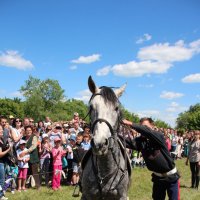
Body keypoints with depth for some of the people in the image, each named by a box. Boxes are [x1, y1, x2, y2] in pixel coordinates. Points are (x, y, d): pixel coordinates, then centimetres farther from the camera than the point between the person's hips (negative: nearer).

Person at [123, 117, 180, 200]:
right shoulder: (140, 141, -8)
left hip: (171, 177, -4)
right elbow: (128, 142, -23)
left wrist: (131, 124, -43)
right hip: (157, 177, 5)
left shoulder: (159, 136, -20)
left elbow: (147, 131, -39)